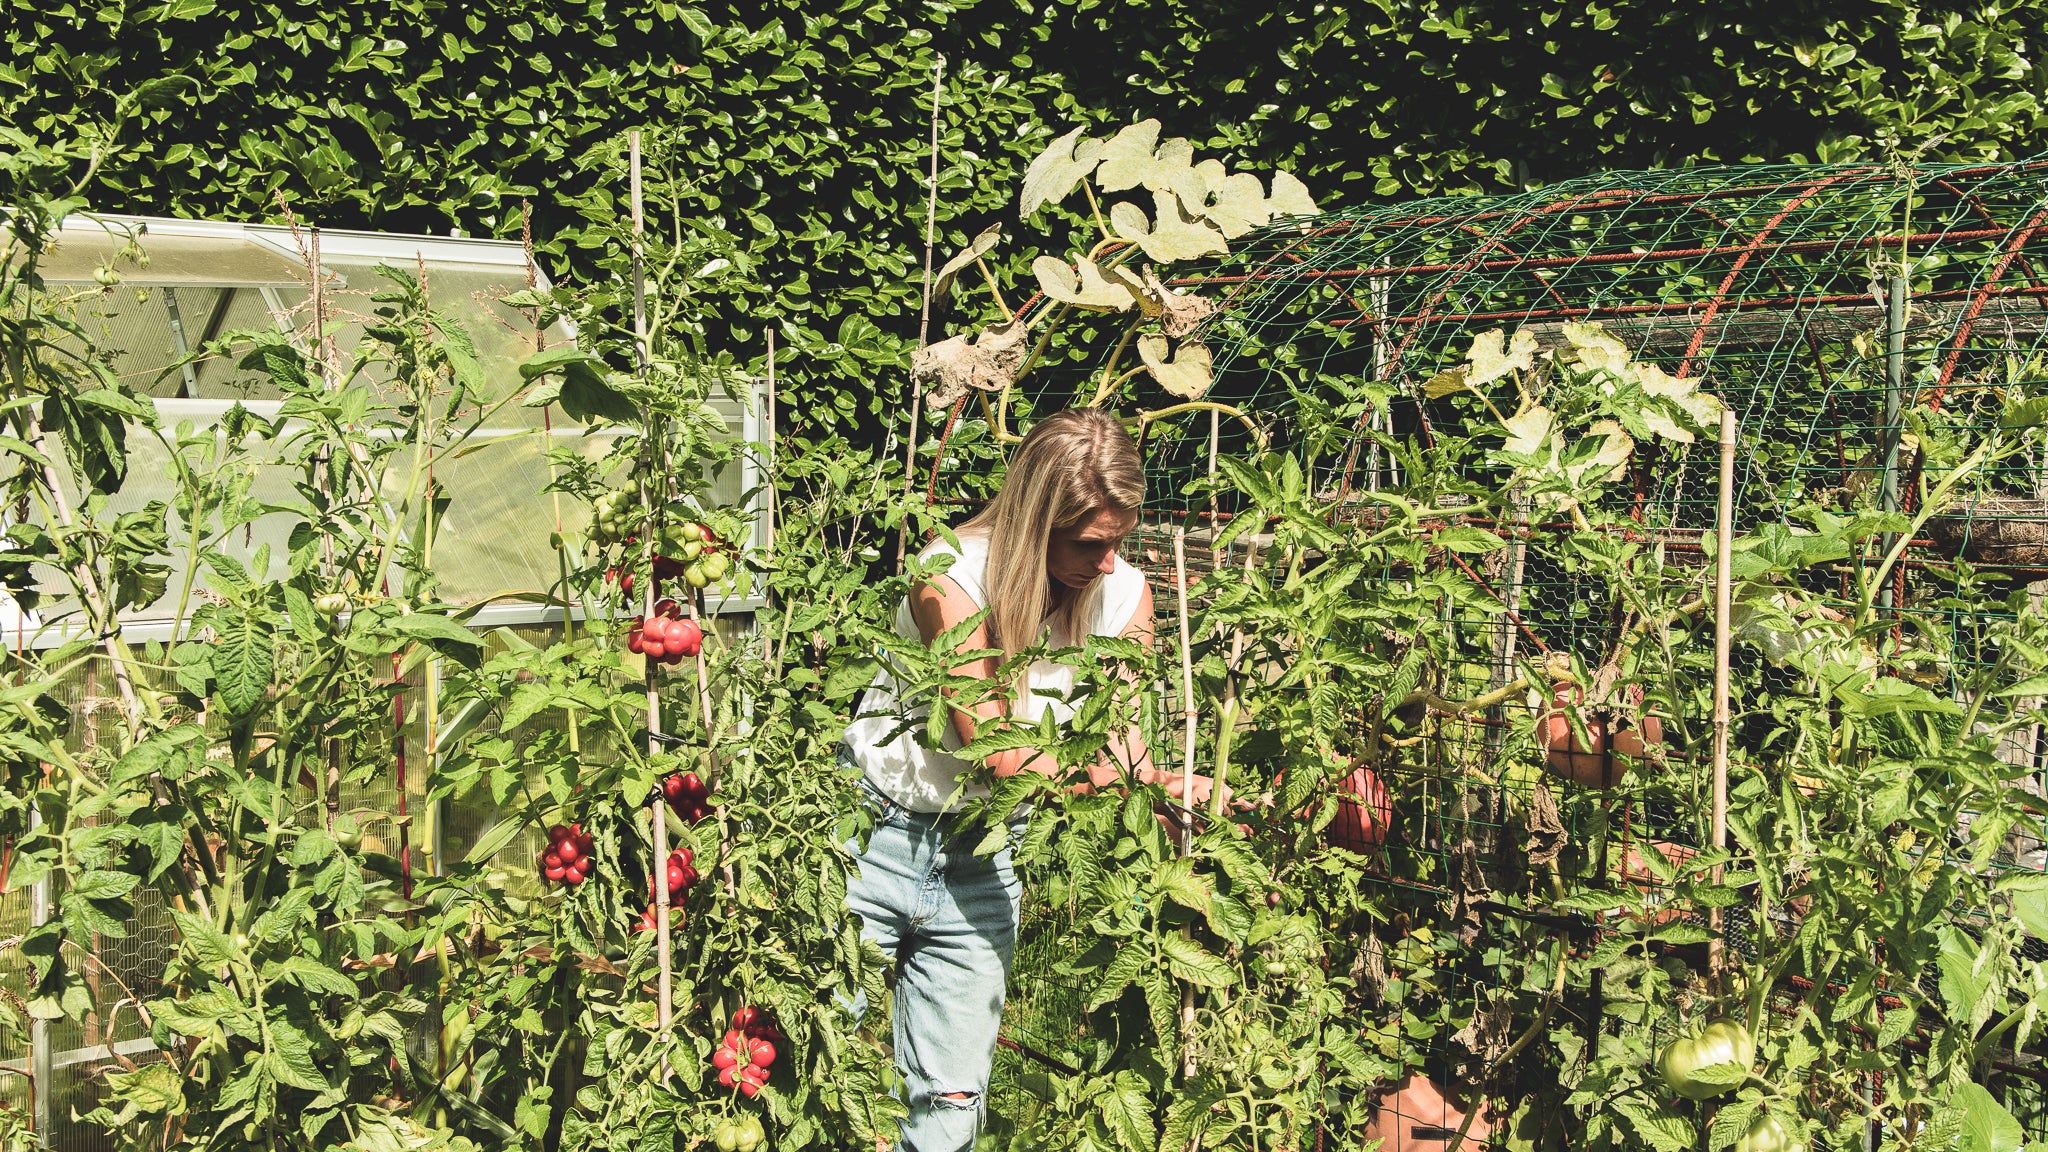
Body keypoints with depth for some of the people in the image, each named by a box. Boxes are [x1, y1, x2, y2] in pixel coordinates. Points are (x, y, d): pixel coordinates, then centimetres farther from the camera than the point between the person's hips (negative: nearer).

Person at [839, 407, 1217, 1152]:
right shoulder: (950, 577, -22)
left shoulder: (1123, 596, -7)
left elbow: (1119, 740, -6)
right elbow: (996, 749, -25)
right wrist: (1129, 779, -35)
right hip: (871, 836, -3)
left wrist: (1158, 779, -28)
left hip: (982, 859, 3)